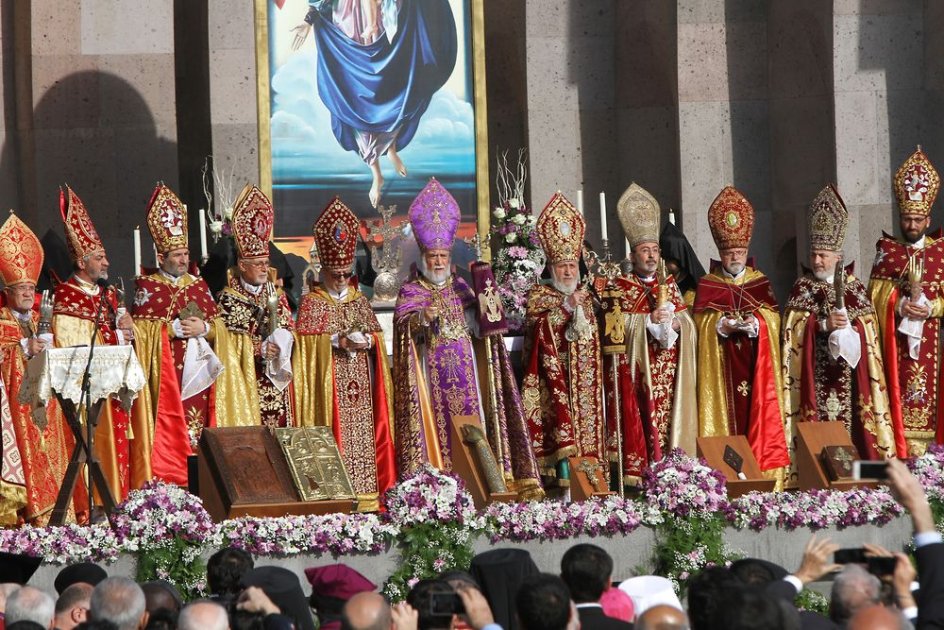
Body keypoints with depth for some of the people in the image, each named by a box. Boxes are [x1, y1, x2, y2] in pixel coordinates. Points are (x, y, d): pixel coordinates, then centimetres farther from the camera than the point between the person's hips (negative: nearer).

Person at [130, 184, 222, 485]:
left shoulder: (199, 286, 16)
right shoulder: (147, 287, 4)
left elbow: (218, 326, 14)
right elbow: (139, 329, -6)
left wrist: (202, 328, -7)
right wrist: (174, 328, -13)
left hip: (197, 372, 4)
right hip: (163, 373, -4)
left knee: (197, 424, -1)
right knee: (168, 427, -11)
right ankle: (168, 480, -13)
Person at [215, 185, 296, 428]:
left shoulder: (276, 296, 14)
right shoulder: (228, 299, -1)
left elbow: (289, 330, 12)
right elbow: (227, 343, -7)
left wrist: (281, 346, -11)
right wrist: (260, 349, -18)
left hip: (276, 380, 5)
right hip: (245, 381, -5)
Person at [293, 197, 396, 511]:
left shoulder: (359, 300, 16)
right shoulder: (311, 302, 2)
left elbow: (377, 333, 14)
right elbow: (306, 340, -9)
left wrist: (367, 341, -8)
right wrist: (338, 342, -20)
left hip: (360, 382, 4)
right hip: (327, 383, -4)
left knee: (363, 432, 0)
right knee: (335, 434, -10)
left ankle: (365, 491, 1)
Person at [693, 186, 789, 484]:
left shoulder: (760, 282, 12)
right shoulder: (707, 285, 8)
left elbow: (773, 316, 4)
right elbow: (701, 320, 0)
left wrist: (756, 322, -16)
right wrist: (721, 325, -18)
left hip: (755, 365, 1)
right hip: (721, 368, -1)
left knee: (758, 409, -4)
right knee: (727, 410, -7)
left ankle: (762, 468, -4)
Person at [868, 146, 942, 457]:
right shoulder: (886, 250, 9)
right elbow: (876, 295, 3)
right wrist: (899, 305, -15)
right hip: (896, 339, -1)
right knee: (901, 391, -7)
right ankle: (902, 452, -8)